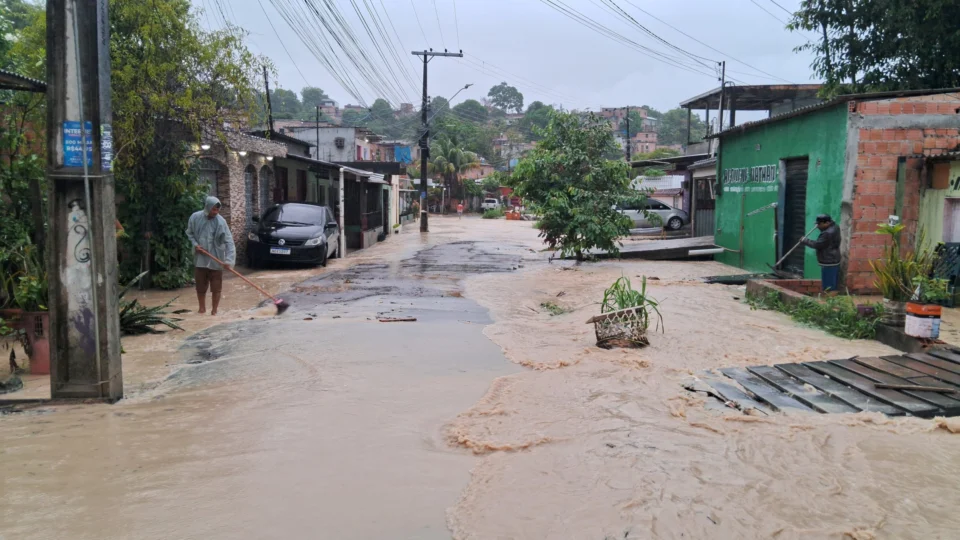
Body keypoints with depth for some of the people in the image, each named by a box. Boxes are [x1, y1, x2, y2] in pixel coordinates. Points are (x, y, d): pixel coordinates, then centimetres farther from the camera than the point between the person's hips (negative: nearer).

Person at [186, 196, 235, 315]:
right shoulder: (195, 217, -7)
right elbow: (189, 233, 10)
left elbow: (229, 241, -17)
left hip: (216, 259, -2)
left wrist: (228, 259, -27)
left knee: (216, 287, 2)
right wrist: (195, 244, -9)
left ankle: (214, 310, 14)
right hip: (200, 259, 2)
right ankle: (202, 308, 25)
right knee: (200, 286, 10)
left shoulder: (220, 221, -14)